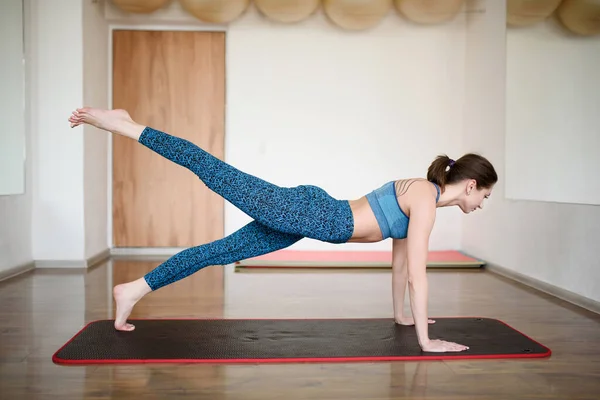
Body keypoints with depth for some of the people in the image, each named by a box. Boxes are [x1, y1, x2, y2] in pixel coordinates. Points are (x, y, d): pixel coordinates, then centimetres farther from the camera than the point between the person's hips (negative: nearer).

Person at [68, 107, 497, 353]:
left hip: (311, 218, 8)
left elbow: (400, 258, 25)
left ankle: (133, 290, 18)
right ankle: (125, 125, -2)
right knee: (213, 172, -8)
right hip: (309, 213, -8)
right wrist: (426, 341, -12)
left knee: (221, 251, 9)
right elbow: (417, 273, -16)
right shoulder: (426, 199, -12)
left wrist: (402, 315, 32)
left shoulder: (420, 194, 16)